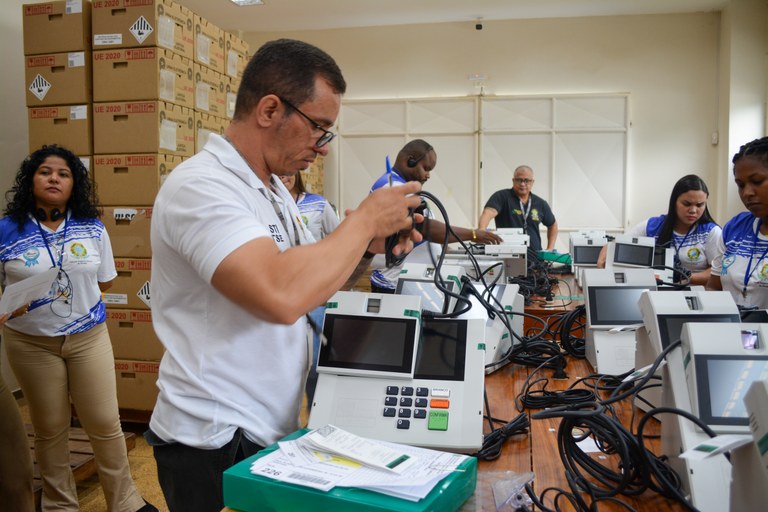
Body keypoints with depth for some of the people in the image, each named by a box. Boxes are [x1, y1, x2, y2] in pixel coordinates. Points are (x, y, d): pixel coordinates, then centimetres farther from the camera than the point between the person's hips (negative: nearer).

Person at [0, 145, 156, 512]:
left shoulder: (93, 228, -2)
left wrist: (76, 288, -3)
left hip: (89, 336, 1)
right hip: (32, 342, -1)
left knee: (105, 423, 7)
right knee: (49, 428, 14)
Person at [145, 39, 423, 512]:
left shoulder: (274, 188, 7)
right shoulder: (200, 185, -21)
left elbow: (312, 282, 14)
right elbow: (282, 296, -37)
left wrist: (370, 247, -5)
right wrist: (365, 220, -23)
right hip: (215, 445, -8)